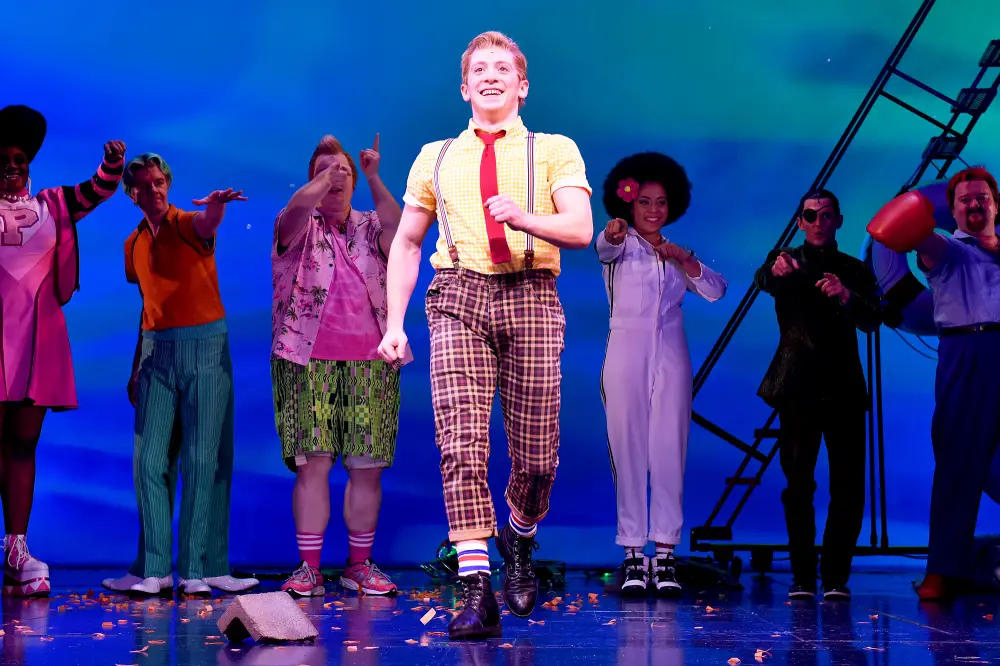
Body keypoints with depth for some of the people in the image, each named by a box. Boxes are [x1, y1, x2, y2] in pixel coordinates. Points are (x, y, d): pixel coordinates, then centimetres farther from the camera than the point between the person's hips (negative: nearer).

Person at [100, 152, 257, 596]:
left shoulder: (187, 225, -3)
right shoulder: (134, 244, 14)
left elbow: (207, 226, -28)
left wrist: (215, 206, -52)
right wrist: (136, 368, 18)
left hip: (205, 347, -5)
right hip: (156, 352, 5)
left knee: (204, 459, -5)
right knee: (150, 459, 2)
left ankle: (199, 568, -2)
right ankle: (154, 569, 7)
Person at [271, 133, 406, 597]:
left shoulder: (370, 227, 13)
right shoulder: (301, 226, 7)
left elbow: (400, 230, -9)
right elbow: (297, 207, -17)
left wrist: (373, 177, -10)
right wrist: (326, 172, -9)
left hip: (370, 364, 2)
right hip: (309, 362, -2)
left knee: (367, 467, 3)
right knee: (312, 463, -7)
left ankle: (360, 566, 13)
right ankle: (308, 568, -2)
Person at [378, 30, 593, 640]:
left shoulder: (556, 151, 11)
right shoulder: (436, 157, 18)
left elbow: (581, 229, -4)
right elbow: (406, 243, 22)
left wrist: (525, 218, -23)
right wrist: (394, 324, 13)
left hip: (531, 298, -1)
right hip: (459, 298, 1)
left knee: (537, 455, 1)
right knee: (462, 444, -14)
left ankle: (518, 542, 34)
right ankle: (477, 594, -15)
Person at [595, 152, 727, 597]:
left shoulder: (676, 254, 18)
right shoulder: (622, 243, 5)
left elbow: (716, 290, 5)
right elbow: (605, 247, -21)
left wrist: (684, 260, -9)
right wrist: (612, 235, -44)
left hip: (670, 360, 3)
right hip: (626, 356, -3)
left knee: (669, 454, -1)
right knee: (628, 453, -3)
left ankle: (665, 553, 1)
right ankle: (633, 555, 0)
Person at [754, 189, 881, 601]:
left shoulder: (855, 270, 14)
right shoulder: (787, 261, 10)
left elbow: (872, 320, -2)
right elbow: (762, 281, -14)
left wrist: (847, 297, -23)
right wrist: (776, 270, -39)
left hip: (844, 388, 2)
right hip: (799, 388, -2)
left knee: (848, 486, -2)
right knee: (798, 485, -4)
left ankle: (836, 577, 7)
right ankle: (803, 577, 1)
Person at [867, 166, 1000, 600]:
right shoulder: (947, 249, 14)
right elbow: (927, 244, -11)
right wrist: (910, 233, -30)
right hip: (963, 354, -2)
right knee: (957, 461, -4)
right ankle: (946, 570, -2)